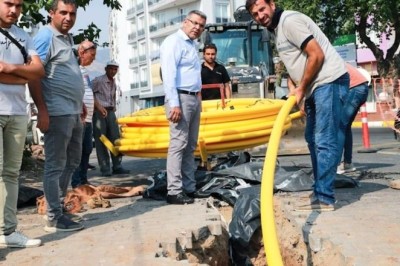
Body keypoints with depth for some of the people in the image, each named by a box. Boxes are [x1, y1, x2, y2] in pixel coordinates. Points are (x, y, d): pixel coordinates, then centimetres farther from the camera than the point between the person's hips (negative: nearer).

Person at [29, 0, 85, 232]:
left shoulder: (68, 38, 17)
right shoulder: (46, 36, -11)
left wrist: (80, 102, 24)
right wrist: (42, 111, -23)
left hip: (74, 112, 10)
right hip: (58, 113, -10)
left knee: (72, 162, 17)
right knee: (56, 166, -3)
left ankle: (59, 206, 28)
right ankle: (54, 218, 4)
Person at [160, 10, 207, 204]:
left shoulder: (192, 45, 21)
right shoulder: (174, 41, -7)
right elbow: (169, 74, -17)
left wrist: (198, 97, 13)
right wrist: (174, 103, -24)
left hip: (194, 99, 10)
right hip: (181, 98, -10)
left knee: (190, 146, 10)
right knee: (178, 144, -11)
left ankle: (189, 188, 15)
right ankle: (174, 191, -10)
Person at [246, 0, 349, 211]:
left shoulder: (289, 20, -12)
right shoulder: (277, 29, 18)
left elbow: (317, 55, -18)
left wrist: (301, 88, -10)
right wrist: (300, 90, 9)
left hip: (329, 81, -11)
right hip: (315, 86, 11)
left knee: (325, 141, -12)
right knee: (313, 139, 14)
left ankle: (324, 198, -9)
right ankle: (320, 192, 22)